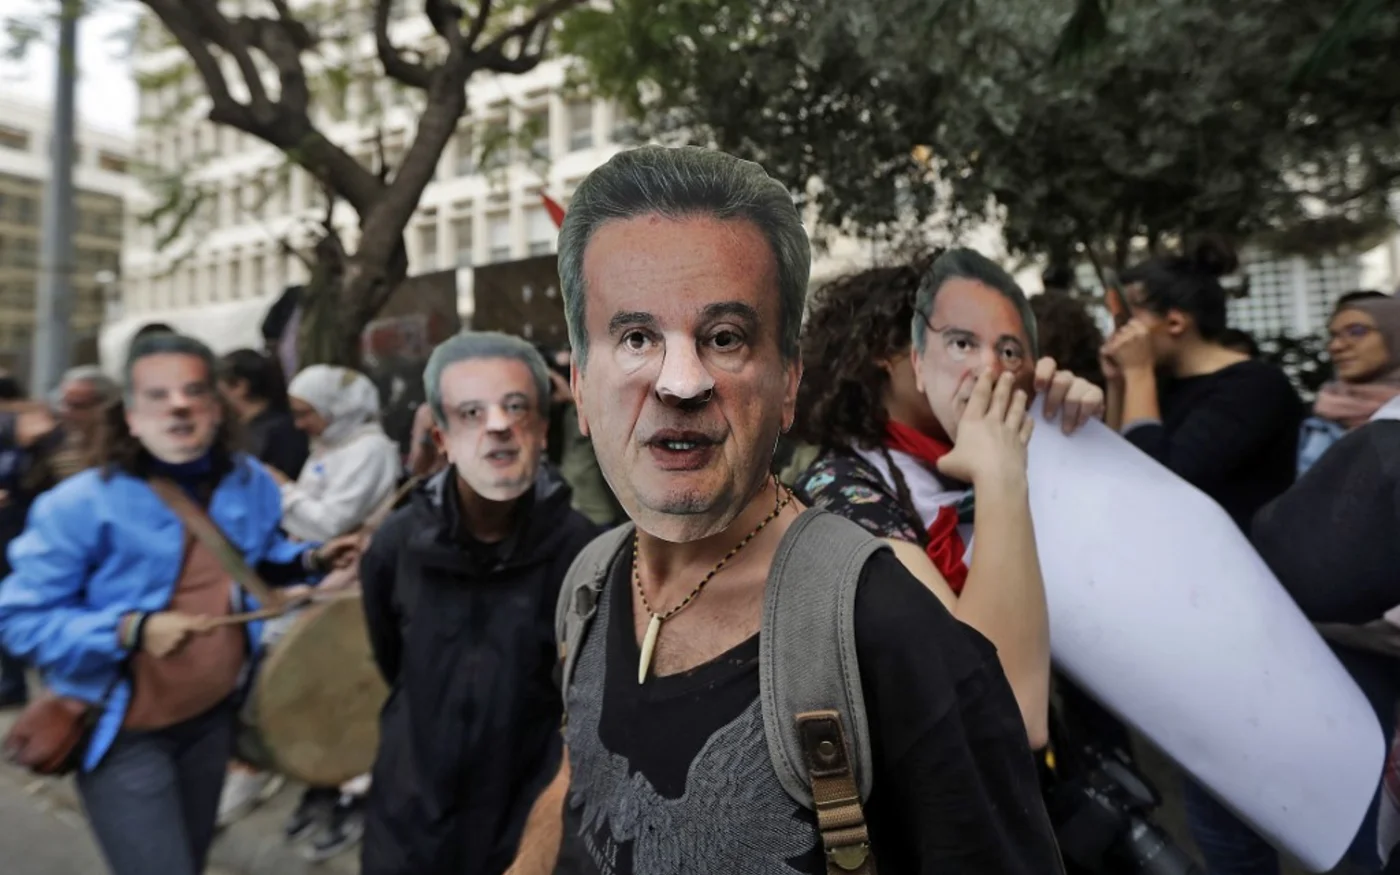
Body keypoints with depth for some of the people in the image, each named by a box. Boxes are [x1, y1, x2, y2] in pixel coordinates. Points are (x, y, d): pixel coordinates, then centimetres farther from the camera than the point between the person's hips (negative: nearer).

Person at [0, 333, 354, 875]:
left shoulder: (251, 483, -3)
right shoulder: (79, 504, -20)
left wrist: (310, 559, -6)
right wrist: (130, 629, -30)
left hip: (214, 715, 6)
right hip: (123, 734, -5)